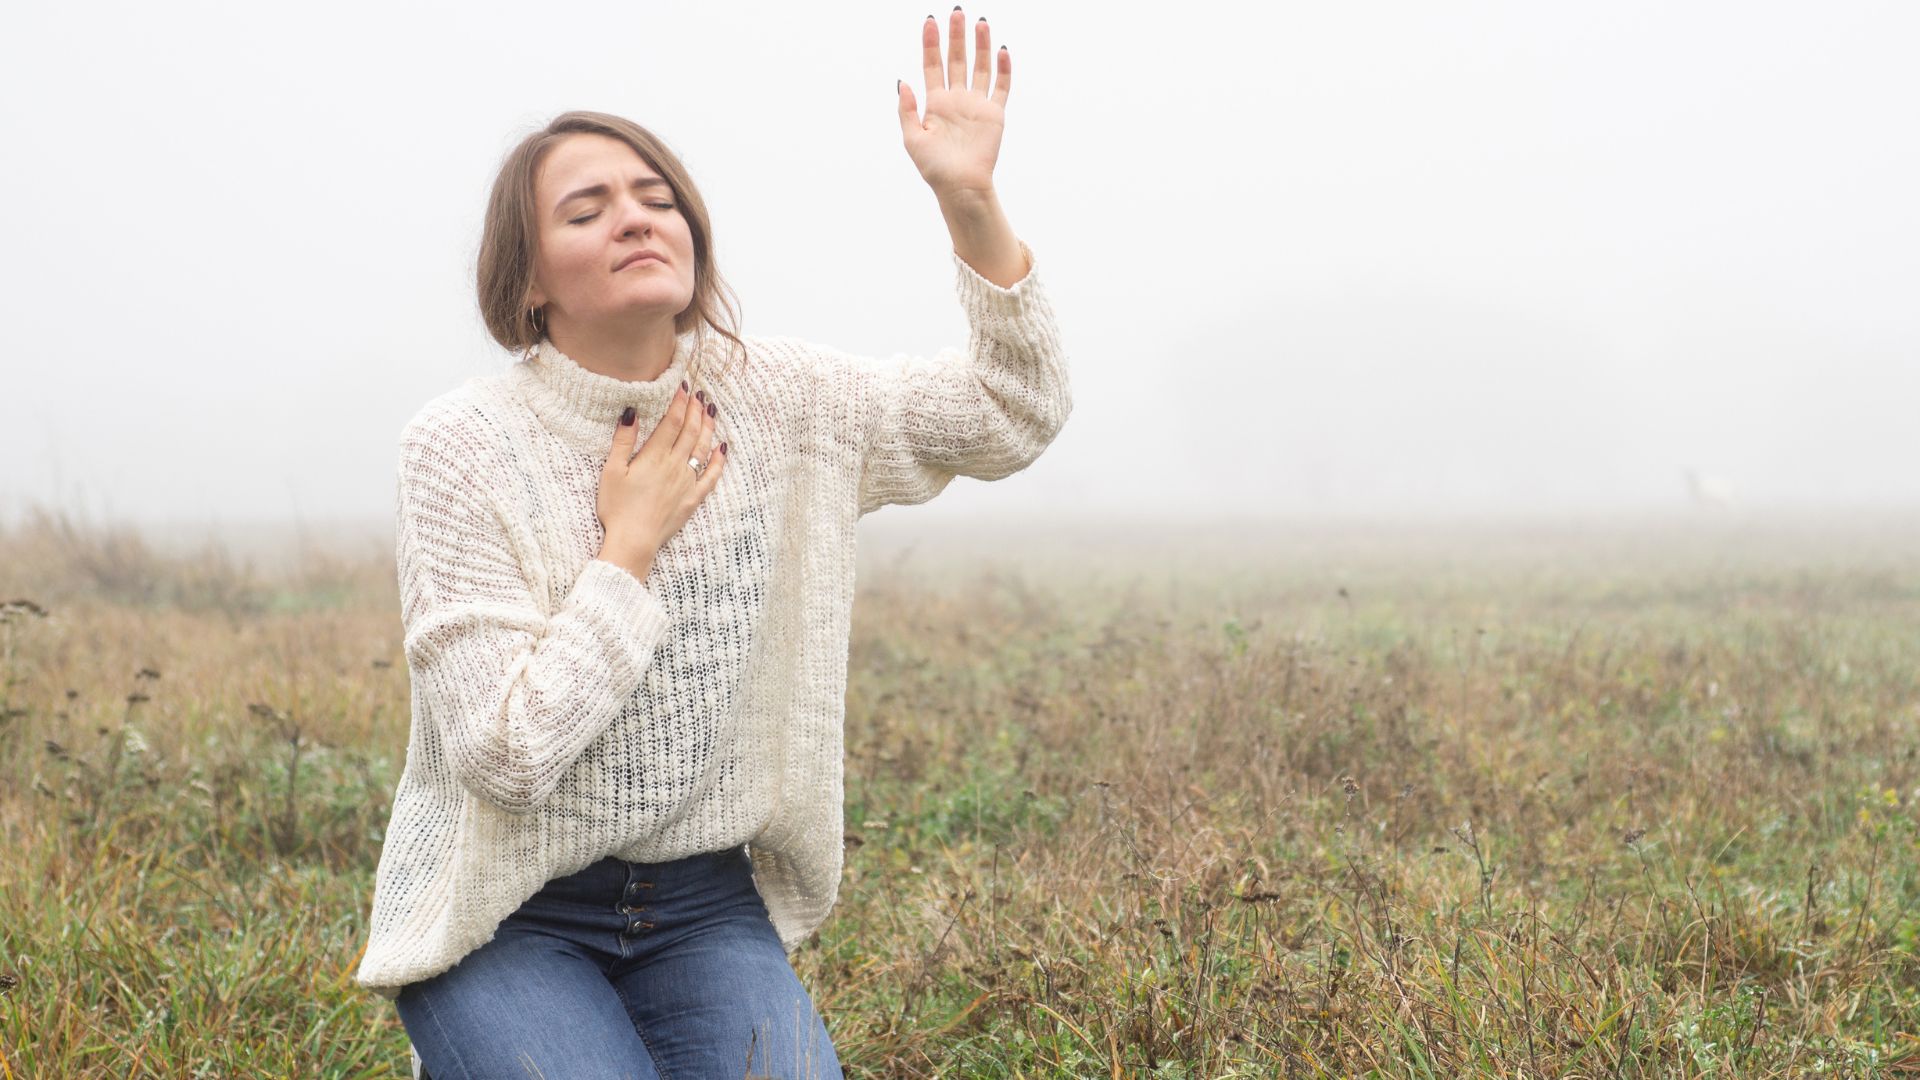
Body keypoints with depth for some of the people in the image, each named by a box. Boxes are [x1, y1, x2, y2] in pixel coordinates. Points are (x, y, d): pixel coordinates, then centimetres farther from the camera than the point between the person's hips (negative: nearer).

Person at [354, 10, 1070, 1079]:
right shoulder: (466, 447, -14)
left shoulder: (777, 400, -1)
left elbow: (1018, 412, -3)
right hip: (509, 920, -3)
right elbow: (505, 756, -20)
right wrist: (631, 543, -16)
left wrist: (972, 201, -15)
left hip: (706, 907, 3)